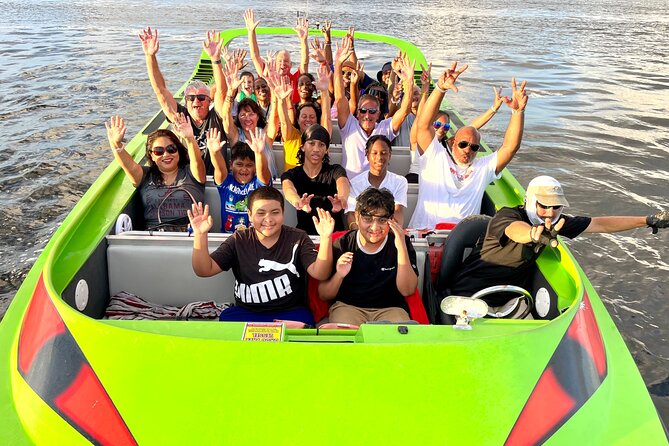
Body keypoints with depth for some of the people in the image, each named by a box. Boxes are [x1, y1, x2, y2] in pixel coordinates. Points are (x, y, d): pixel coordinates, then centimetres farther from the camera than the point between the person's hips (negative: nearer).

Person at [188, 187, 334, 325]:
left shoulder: (298, 239, 1)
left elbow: (319, 274, -12)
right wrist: (200, 236, -17)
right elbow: (204, 270, -2)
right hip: (245, 312, 3)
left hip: (291, 312, -2)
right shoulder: (238, 241, 5)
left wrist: (325, 238, -28)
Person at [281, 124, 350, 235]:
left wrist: (342, 198, -47)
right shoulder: (291, 175, 4)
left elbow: (343, 184, -22)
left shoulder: (335, 171, 2)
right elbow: (288, 189, -20)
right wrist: (298, 202, -45)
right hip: (304, 233, 1)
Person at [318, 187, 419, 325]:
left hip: (390, 308, 1)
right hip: (348, 306, -1)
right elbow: (324, 296, 0)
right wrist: (339, 276, -22)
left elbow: (407, 291, -13)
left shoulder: (401, 243, -3)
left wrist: (401, 247, -22)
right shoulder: (342, 245, -3)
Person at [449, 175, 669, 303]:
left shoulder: (554, 222, 0)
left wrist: (648, 220, 7)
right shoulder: (506, 215, -20)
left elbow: (600, 224, 6)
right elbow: (515, 229, -45)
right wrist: (535, 234, -68)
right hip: (470, 293, -7)